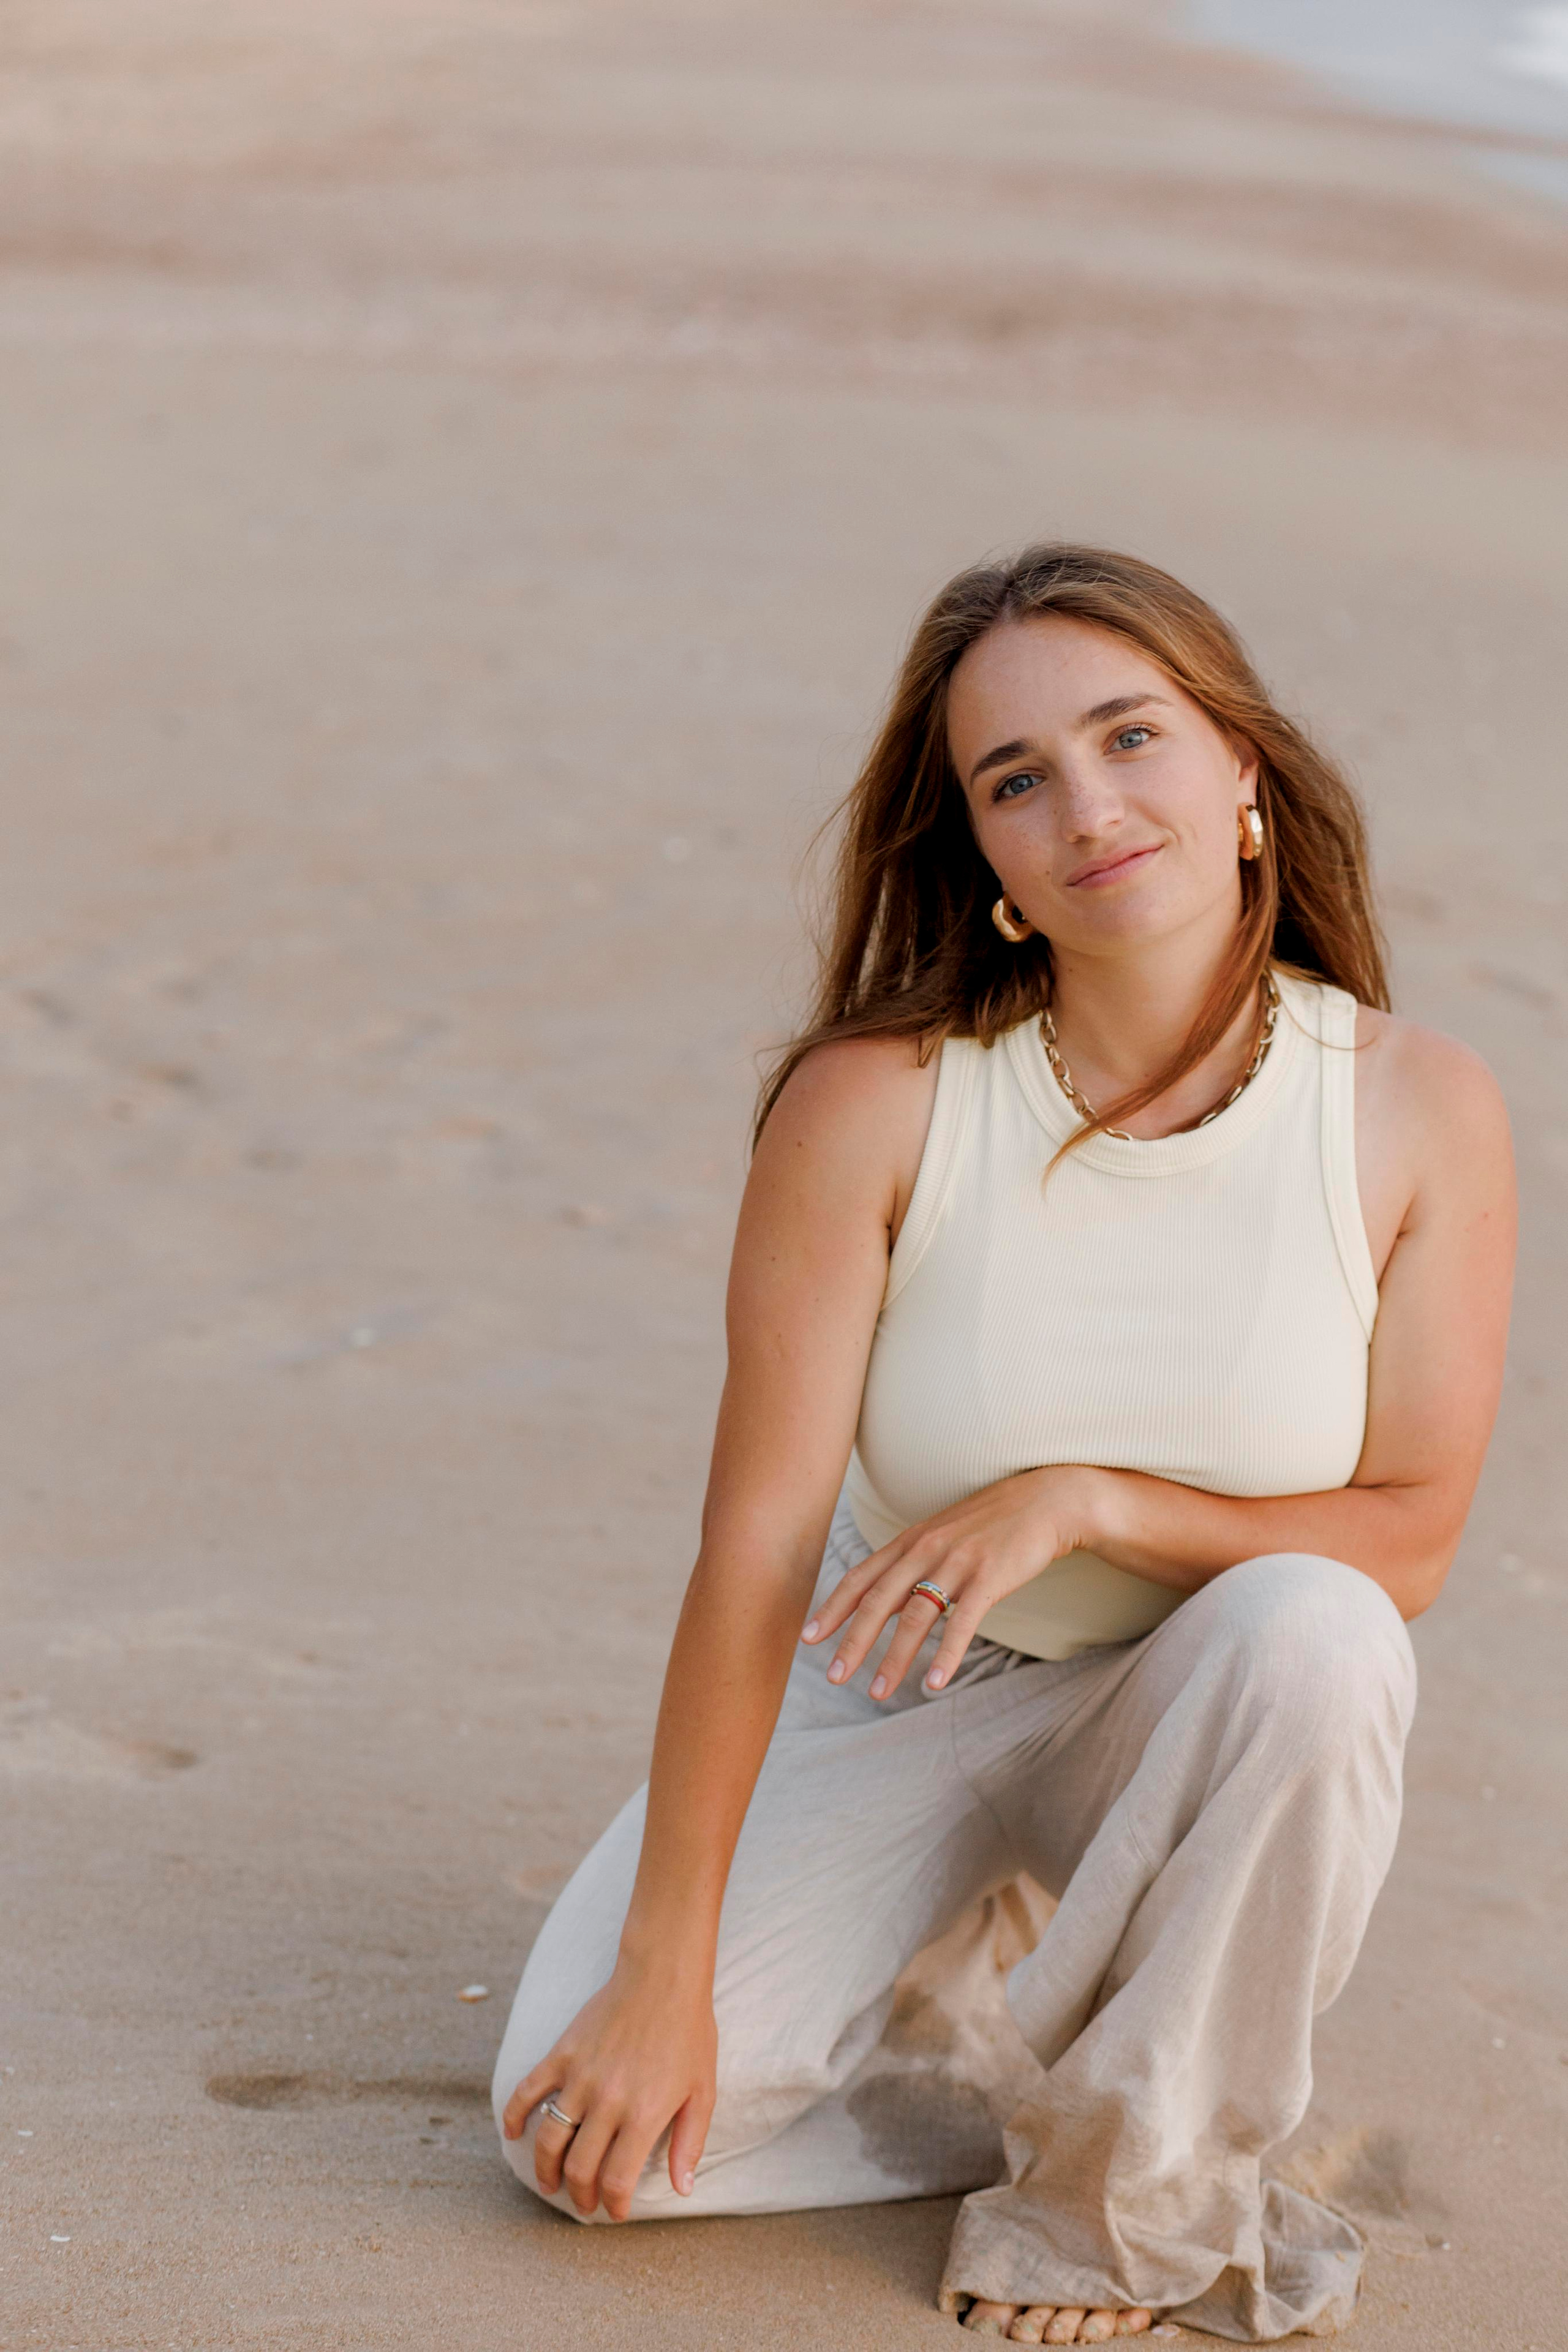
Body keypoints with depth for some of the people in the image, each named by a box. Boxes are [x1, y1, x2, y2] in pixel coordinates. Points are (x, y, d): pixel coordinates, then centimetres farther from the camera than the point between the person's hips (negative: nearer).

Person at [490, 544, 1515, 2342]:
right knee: (574, 2127, -20)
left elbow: (1410, 1539, -10)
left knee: (1307, 1634, -36)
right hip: (892, 1722, 0)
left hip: (1197, 1741, 1)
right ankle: (1019, 2003, 7)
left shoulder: (1415, 1110, -15)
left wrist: (1085, 1500, -26)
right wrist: (662, 1976, -17)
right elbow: (756, 1542, -17)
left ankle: (1127, 2191, -12)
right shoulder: (874, 1106, -18)